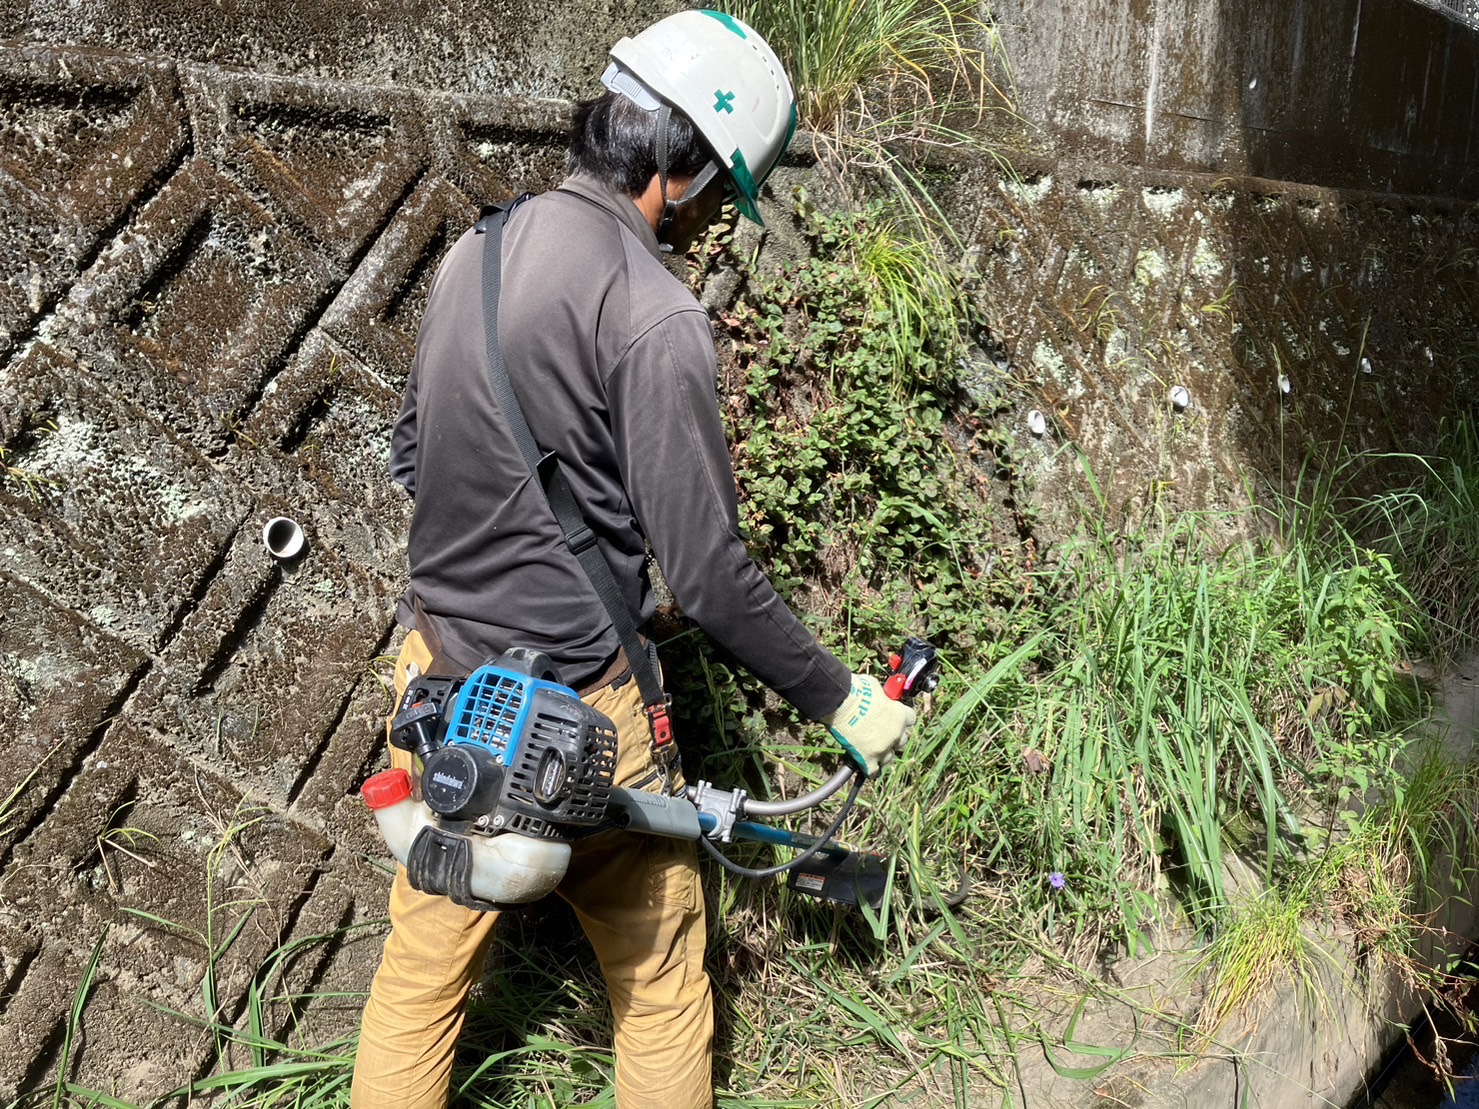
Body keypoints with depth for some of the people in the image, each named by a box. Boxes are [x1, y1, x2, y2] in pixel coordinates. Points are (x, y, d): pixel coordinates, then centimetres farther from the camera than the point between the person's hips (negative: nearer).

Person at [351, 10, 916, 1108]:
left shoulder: (475, 255, 4)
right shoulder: (653, 317, -20)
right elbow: (709, 574, -19)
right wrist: (840, 697, -7)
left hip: (441, 679, 7)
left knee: (423, 967, 21)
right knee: (660, 978, 15)